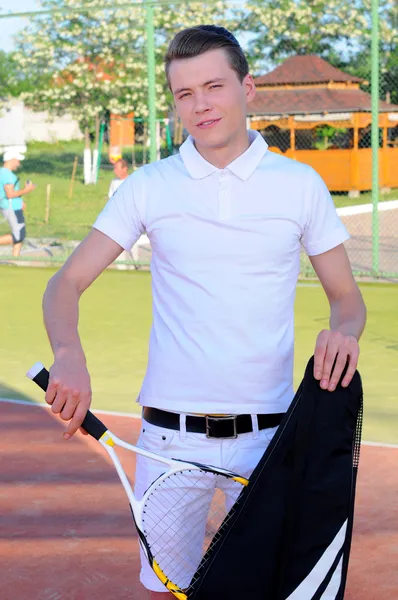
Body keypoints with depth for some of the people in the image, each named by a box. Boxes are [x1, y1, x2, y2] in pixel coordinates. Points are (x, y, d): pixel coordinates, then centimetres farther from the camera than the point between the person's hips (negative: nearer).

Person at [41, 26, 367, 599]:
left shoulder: (301, 184, 1)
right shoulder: (148, 186, 1)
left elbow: (347, 297, 8)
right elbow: (67, 282, -1)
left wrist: (344, 331, -16)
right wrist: (68, 352, -22)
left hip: (270, 434, 0)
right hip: (171, 434, 0)